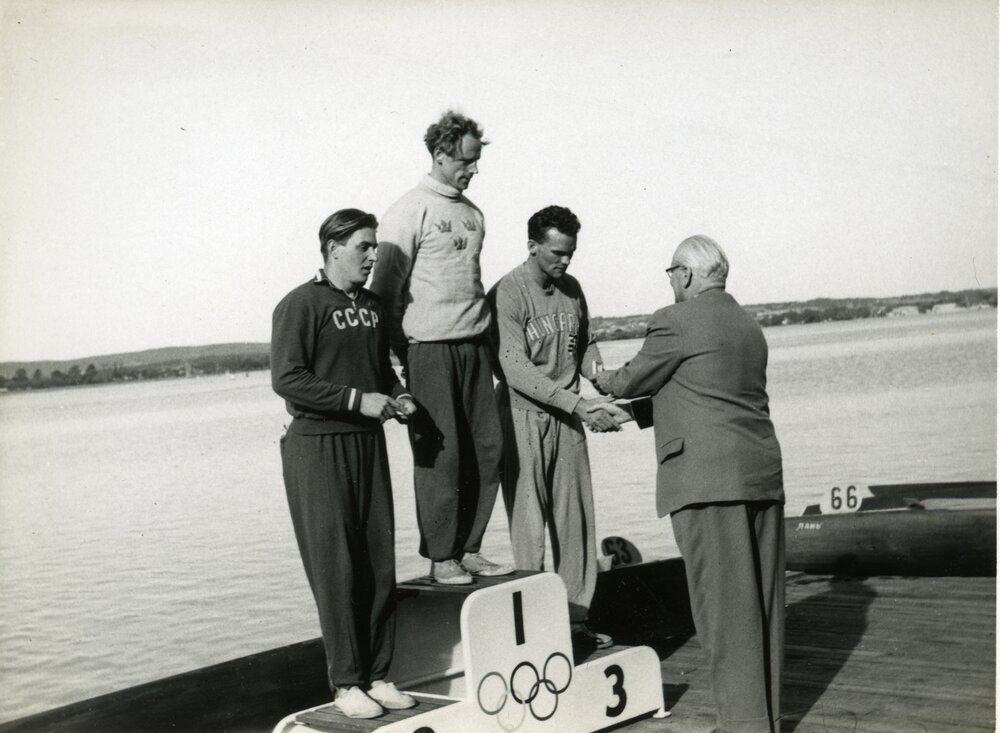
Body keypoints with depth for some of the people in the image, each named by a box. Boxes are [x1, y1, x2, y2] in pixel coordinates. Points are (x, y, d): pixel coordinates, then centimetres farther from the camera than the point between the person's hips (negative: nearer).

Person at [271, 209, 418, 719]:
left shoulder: (372, 307, 14)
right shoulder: (301, 305, -8)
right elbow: (286, 380, -16)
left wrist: (398, 398, 5)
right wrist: (356, 399, -19)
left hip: (368, 442, 7)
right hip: (317, 446, -7)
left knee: (379, 564, 7)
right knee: (335, 568, -3)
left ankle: (376, 675, 17)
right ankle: (345, 683, 7)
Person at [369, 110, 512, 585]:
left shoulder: (472, 213, 15)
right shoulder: (410, 211, -5)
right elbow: (386, 287, -7)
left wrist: (486, 336, 15)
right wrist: (399, 353, -9)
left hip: (474, 345, 7)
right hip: (430, 348, -6)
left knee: (486, 449, 5)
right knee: (440, 455, -3)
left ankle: (469, 549, 15)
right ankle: (441, 558, 6)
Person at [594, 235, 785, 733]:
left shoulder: (675, 322, -6)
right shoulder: (748, 326, 19)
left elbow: (633, 380, 4)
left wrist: (603, 382, 26)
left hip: (709, 479, -8)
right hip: (762, 473, 8)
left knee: (722, 603, -4)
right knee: (761, 601, 12)